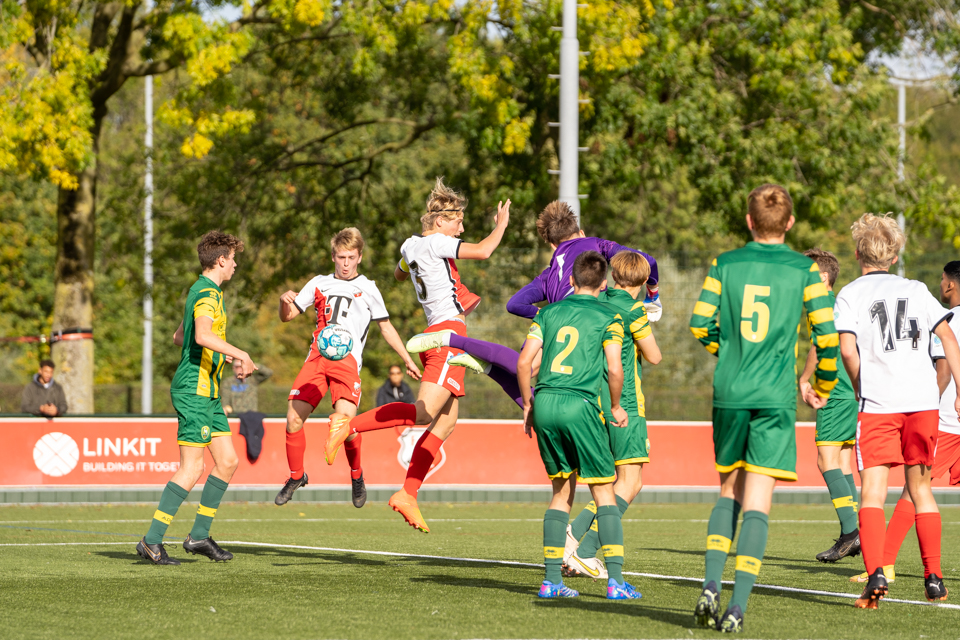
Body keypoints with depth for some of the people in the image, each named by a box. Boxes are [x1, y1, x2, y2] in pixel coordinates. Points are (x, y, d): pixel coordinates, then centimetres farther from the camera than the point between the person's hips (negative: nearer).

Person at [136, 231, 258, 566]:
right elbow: (203, 335, -32)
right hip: (194, 390, -10)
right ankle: (152, 541, -11)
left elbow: (180, 337, 29)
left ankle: (199, 535, 14)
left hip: (207, 392, 10)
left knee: (228, 460, 9)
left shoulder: (202, 291, 18)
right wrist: (240, 354, -28)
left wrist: (219, 352, 32)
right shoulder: (207, 293, -14)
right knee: (192, 468, -12)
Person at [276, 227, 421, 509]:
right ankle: (296, 476, 13)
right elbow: (287, 316, 17)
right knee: (294, 419, -9)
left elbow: (386, 327, 21)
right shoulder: (319, 284, 18)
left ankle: (356, 475, 2)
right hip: (316, 358, 2)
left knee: (345, 418, -23)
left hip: (347, 360, -2)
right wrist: (285, 301, -6)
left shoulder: (367, 289, 14)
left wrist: (408, 359, 17)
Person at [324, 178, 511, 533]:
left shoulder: (410, 245, 18)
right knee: (423, 414, -19)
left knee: (445, 423, 7)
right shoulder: (436, 243, -6)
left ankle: (407, 494, 3)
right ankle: (348, 424, -20)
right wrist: (502, 224, 0)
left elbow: (399, 273, 41)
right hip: (449, 330, -10)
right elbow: (483, 250, -16)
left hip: (434, 332, 10)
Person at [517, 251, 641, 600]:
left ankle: (552, 579, 9)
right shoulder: (608, 317, 5)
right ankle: (615, 580, -7)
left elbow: (524, 361, 7)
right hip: (581, 404, -4)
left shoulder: (549, 312, 15)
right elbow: (614, 368, -4)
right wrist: (615, 408, 11)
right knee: (604, 493, 2)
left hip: (545, 402, 4)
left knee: (562, 490, 14)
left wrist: (528, 405, 17)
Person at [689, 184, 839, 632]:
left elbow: (700, 324, 1)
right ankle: (738, 605, -11)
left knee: (730, 490, 18)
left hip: (729, 394, 2)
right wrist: (824, 386, 12)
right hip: (775, 397, -2)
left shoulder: (725, 265, 5)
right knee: (758, 500, -3)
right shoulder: (804, 270, -1)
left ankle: (711, 585, 2)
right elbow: (827, 334, -4)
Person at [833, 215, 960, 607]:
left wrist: (862, 390, 6)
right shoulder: (916, 290, 15)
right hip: (924, 399, 3)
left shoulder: (850, 295, 4)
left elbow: (847, 350, -8)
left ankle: (875, 573, -24)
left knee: (872, 492, -5)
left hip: (878, 404, -3)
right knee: (920, 488, 15)